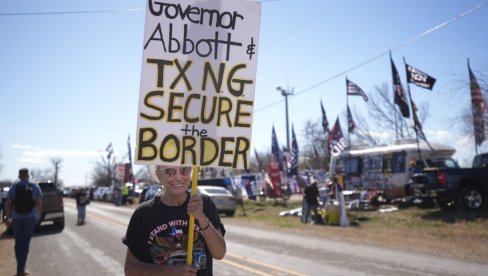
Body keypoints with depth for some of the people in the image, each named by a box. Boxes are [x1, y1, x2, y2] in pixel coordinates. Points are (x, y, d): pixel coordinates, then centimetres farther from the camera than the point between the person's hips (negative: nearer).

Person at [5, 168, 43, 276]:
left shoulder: (14, 187, 1)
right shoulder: (34, 187, -1)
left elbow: (8, 203, -4)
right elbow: (39, 202, -3)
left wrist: (8, 218, 2)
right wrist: (38, 215, 10)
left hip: (16, 218, 1)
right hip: (30, 218, -1)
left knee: (18, 243, 15)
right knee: (25, 243, 0)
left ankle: (20, 266, 22)